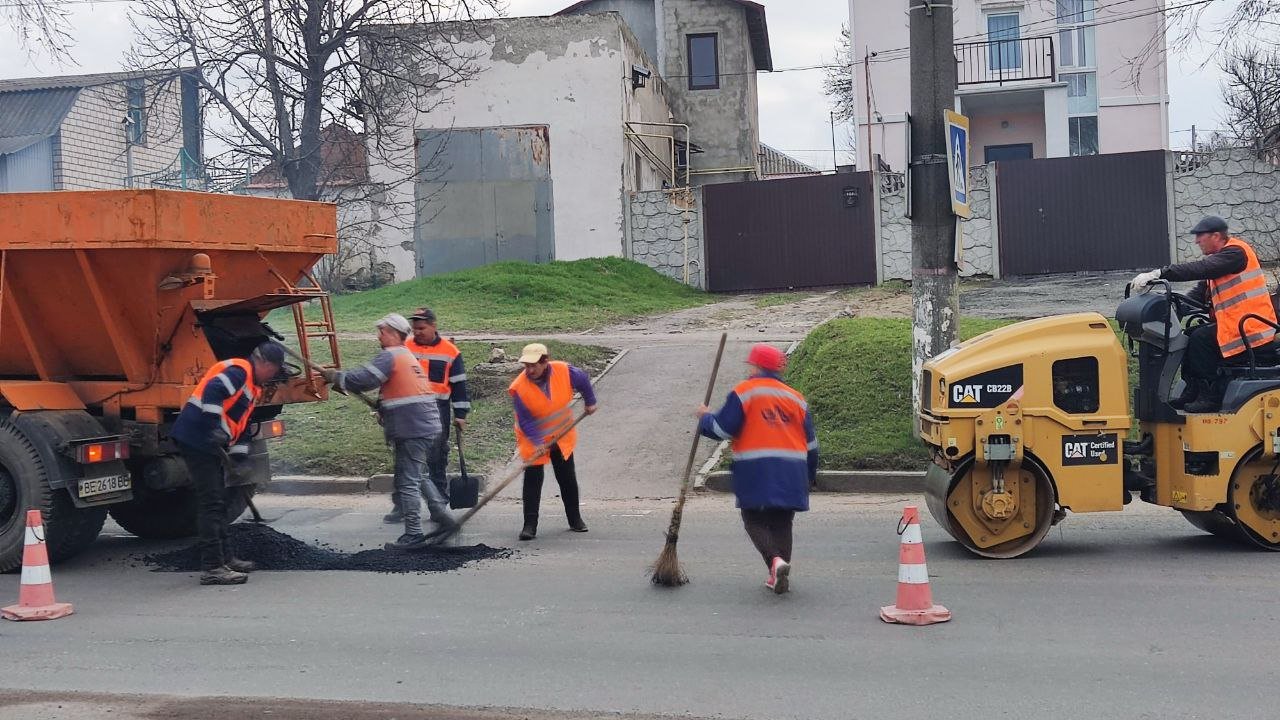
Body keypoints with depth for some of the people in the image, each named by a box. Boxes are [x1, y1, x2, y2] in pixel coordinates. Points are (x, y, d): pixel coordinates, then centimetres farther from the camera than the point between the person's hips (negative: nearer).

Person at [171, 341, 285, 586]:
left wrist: (240, 454, 13)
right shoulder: (239, 371, -11)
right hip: (197, 438, -11)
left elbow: (242, 424, 24)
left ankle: (224, 557, 28)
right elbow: (212, 391, -28)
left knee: (218, 501, 18)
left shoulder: (252, 386, 21)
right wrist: (215, 427, -33)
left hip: (209, 443, 11)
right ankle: (212, 567, -11)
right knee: (211, 502, -11)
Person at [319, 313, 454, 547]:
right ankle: (442, 515, 23)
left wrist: (335, 377, -4)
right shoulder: (409, 357, 21)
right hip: (428, 426, 9)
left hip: (412, 429, -9)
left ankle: (413, 532, 1)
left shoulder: (390, 356, -10)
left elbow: (362, 379, -17)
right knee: (416, 475, 22)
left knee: (407, 481, -3)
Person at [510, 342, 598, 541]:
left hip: (561, 435, 3)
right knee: (533, 479, -10)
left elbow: (583, 381, 3)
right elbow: (525, 421, -23)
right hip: (533, 439, -3)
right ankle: (530, 525, -6)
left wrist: (590, 402, 12)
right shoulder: (519, 388, -26)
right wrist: (537, 443, -31)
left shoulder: (564, 371, -19)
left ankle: (575, 519, 27)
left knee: (568, 479, 12)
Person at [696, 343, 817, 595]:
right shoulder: (795, 398, 14)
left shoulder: (744, 392, -3)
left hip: (756, 472, -5)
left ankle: (775, 561, -20)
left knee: (755, 521, 3)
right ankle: (779, 576, 10)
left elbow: (722, 429, -7)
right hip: (791, 474, 5)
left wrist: (705, 418, 14)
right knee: (781, 522, 14)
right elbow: (810, 442, 17)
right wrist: (809, 475, 29)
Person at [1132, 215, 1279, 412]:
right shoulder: (1219, 257, 16)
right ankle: (1192, 394, 6)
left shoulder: (1236, 253, -15)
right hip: (1234, 322, 10)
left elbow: (1198, 269, -30)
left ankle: (1210, 396, -13)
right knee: (1190, 336, 6)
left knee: (1201, 338, -20)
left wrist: (1158, 274, -34)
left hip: (1251, 329, -10)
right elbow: (1200, 293, 10)